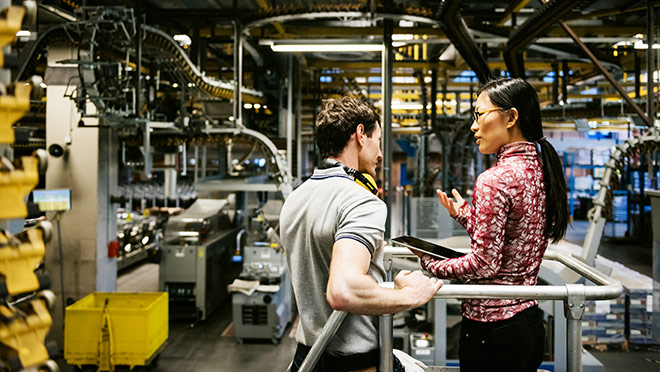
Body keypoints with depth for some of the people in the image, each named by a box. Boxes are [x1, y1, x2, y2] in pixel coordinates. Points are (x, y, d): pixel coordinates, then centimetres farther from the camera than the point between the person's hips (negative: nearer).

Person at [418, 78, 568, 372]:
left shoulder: (495, 180, -20)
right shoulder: (540, 170, 6)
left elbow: (484, 263, -20)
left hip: (492, 326, -9)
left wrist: (433, 265, -6)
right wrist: (463, 213, 15)